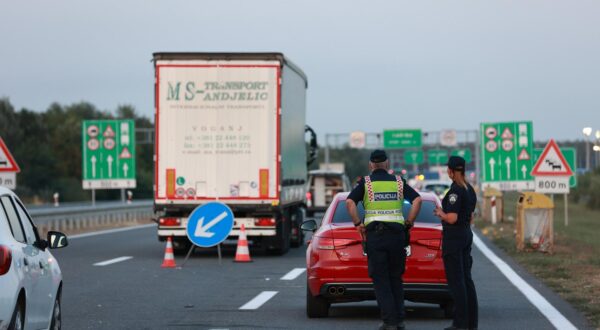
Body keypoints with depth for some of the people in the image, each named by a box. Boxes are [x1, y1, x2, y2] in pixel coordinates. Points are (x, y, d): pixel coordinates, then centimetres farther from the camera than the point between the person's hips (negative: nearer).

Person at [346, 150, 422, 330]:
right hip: (397, 233, 2)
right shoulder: (398, 182, 9)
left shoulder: (365, 182, 3)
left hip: (375, 234, -2)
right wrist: (408, 223, 4)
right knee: (396, 278, 14)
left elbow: (350, 202, -10)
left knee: (381, 280, 1)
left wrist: (358, 224, -3)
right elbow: (417, 200, 0)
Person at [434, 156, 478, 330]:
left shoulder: (455, 191, -17)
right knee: (466, 279, 11)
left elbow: (452, 218, -22)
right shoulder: (470, 189, 11)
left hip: (453, 237, -9)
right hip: (467, 235, 9)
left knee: (456, 281, -6)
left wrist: (441, 213, -3)